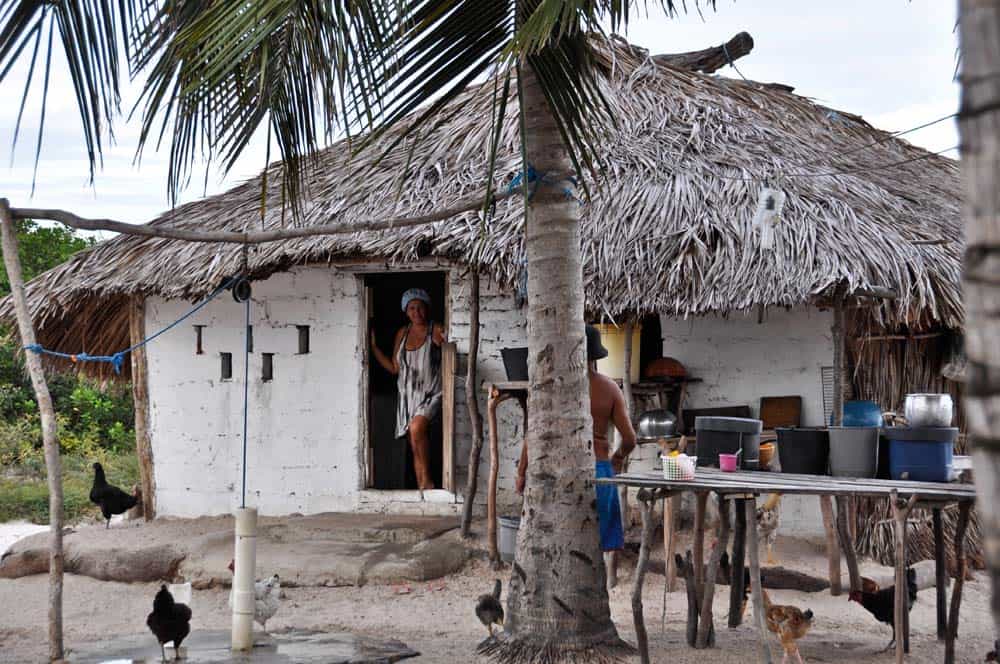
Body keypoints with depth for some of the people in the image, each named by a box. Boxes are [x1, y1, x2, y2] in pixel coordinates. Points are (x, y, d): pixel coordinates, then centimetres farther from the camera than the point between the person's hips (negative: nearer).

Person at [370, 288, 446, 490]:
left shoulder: (437, 331, -3)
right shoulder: (402, 333, 12)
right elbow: (394, 368, 14)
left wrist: (443, 345, -25)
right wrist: (373, 346, 10)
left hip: (430, 395, -5)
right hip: (408, 395, 5)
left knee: (417, 427, -28)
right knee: (416, 446, 3)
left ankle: (427, 480, -18)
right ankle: (422, 488, 6)